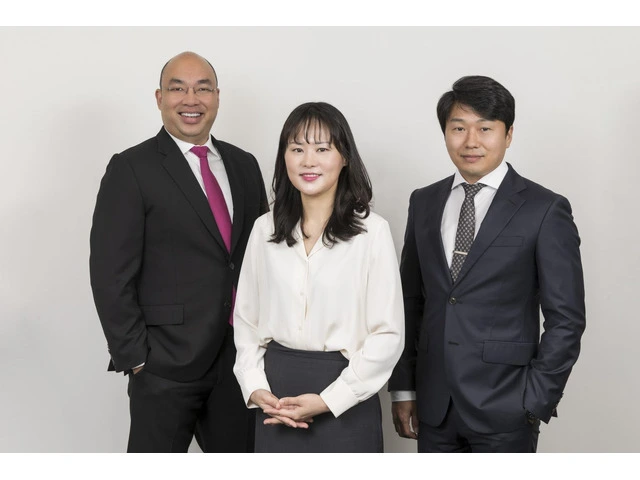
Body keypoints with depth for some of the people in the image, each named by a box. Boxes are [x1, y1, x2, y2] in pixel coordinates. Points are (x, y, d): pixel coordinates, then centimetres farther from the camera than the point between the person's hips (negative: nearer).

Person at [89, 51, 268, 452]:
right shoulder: (131, 169, -7)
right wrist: (135, 358, -12)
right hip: (165, 364, -5)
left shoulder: (244, 165, 10)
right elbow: (111, 275, -10)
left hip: (240, 356, 5)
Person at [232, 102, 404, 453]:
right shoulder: (265, 229, 4)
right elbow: (247, 320, 9)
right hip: (276, 405, 3)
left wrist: (327, 400, -13)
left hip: (344, 406, -3)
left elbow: (388, 335, -8)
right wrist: (255, 388, -5)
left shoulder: (372, 232, -8)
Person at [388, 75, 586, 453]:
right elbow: (411, 301, 10)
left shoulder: (546, 210, -6)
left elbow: (566, 319, -6)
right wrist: (403, 387, 8)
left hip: (504, 410, -4)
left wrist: (536, 403, -9)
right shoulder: (424, 202, 7)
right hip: (433, 407, 4)